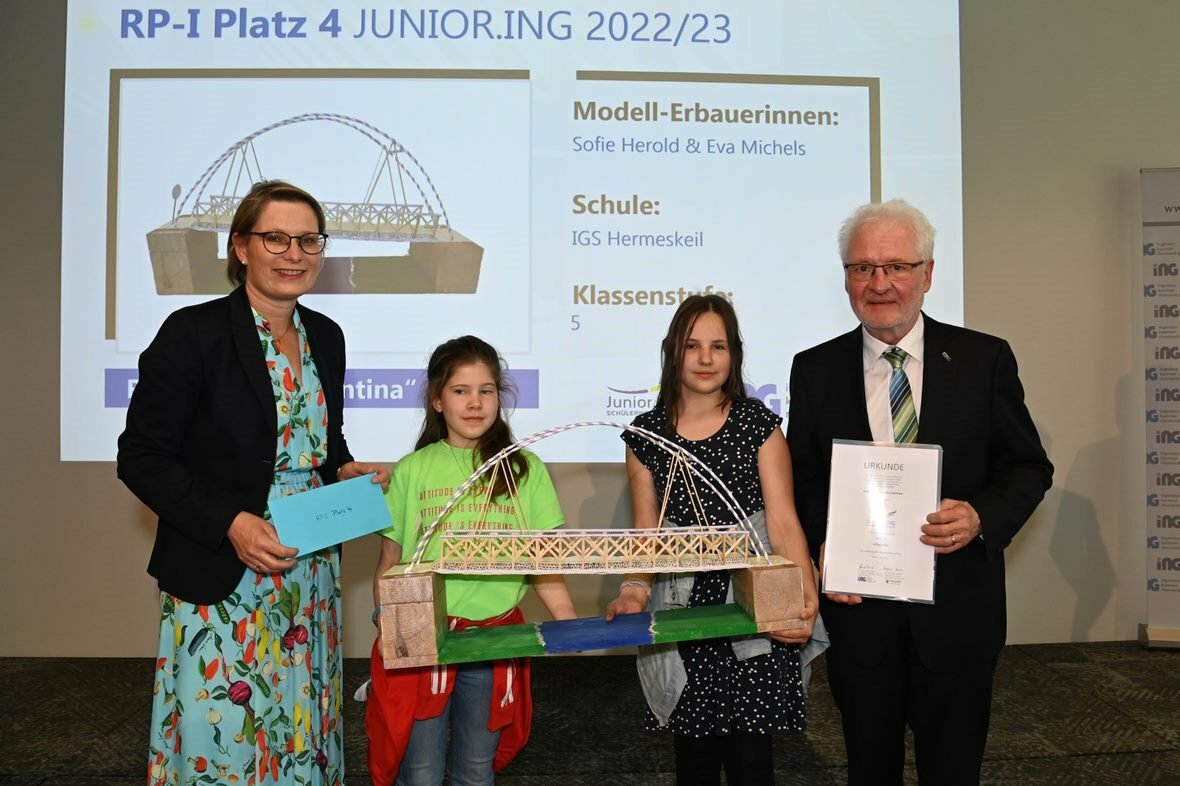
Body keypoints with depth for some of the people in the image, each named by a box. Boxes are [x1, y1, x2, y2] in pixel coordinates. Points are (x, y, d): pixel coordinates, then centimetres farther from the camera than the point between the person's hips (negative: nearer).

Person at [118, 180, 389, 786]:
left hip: (311, 576, 6)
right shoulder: (194, 332, -12)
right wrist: (231, 522, -21)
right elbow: (141, 458, -11)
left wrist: (347, 473, -2)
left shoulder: (326, 337, 7)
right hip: (221, 583, -5)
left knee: (300, 728, 15)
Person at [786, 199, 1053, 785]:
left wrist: (982, 517, -18)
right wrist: (822, 548, -12)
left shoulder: (985, 359, -3)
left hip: (958, 603, 0)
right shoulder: (814, 369, 0)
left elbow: (1028, 467, 1)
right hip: (857, 600, 1)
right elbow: (802, 480, 5)